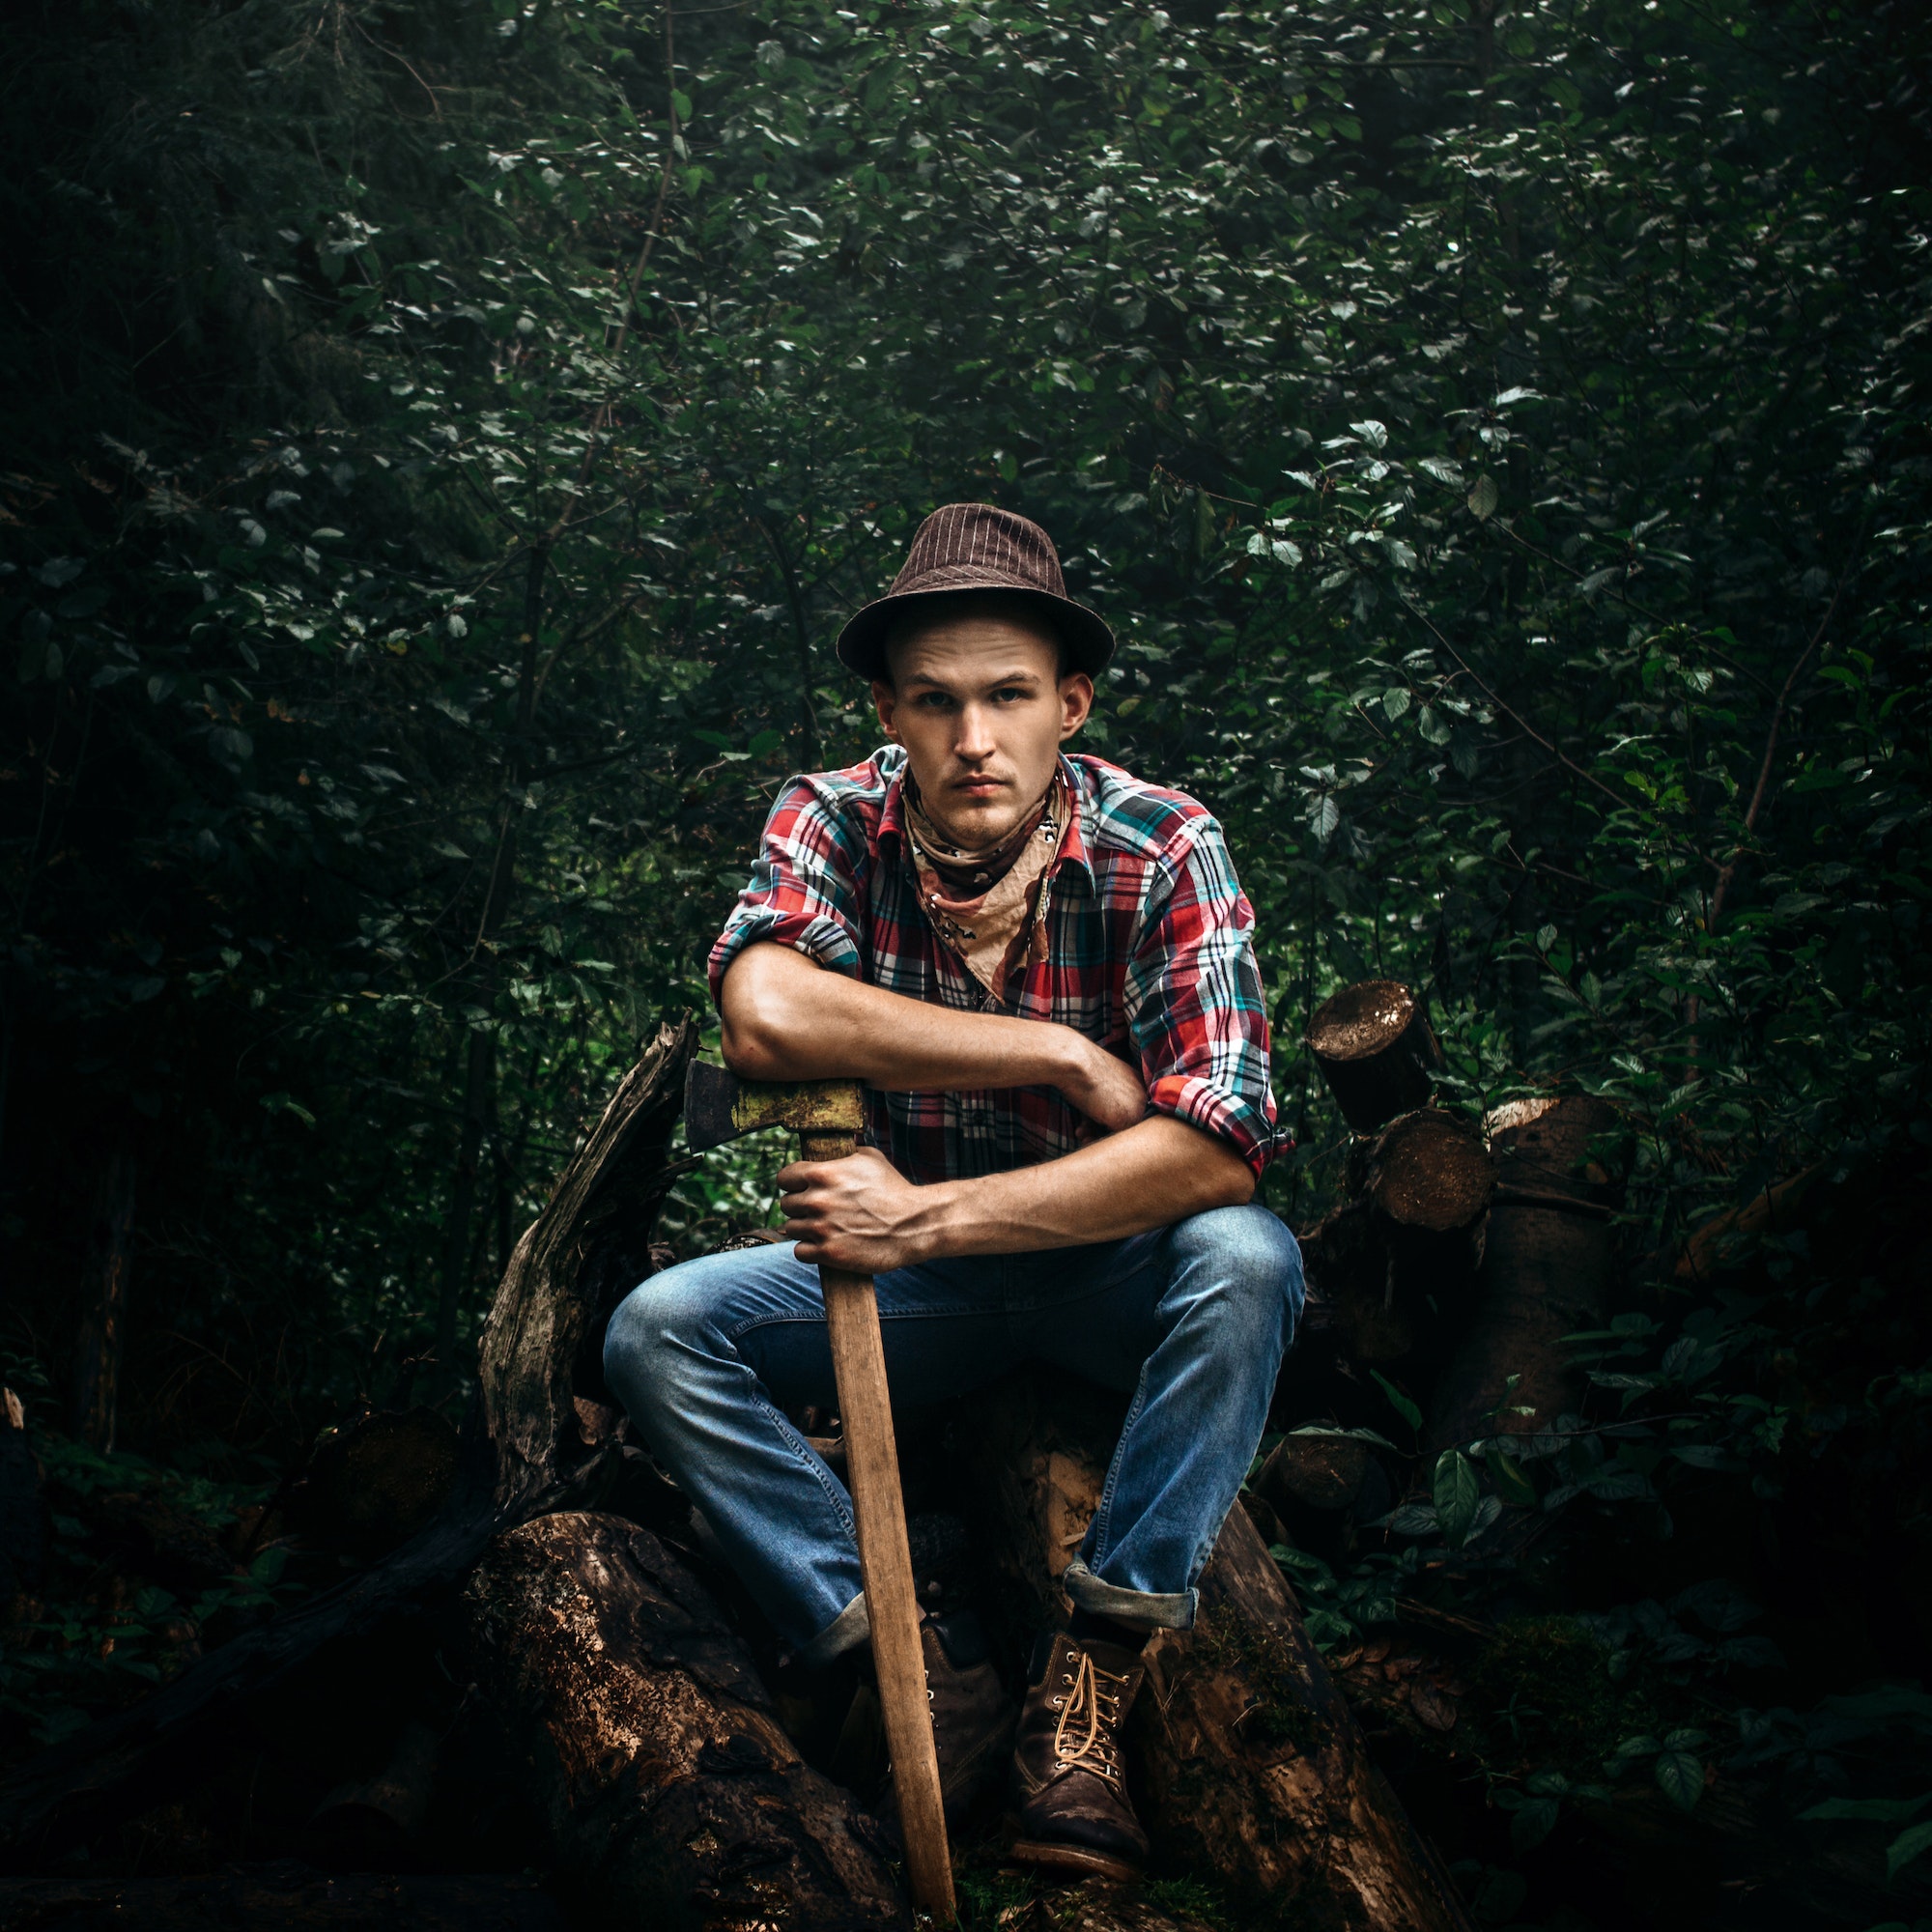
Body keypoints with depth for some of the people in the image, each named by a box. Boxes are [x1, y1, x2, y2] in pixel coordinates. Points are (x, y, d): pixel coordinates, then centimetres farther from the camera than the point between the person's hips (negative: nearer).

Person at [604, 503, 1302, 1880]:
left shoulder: (1163, 851, -18)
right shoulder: (831, 824, -12)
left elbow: (1216, 1148, -28)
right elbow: (765, 1015, -33)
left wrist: (930, 1221, -33)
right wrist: (1064, 1057, -30)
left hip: (1108, 1270, -2)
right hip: (912, 1275, 2)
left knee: (1248, 1262, -33)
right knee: (658, 1333, -18)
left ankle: (1092, 1674, -22)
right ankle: (921, 1662, -15)